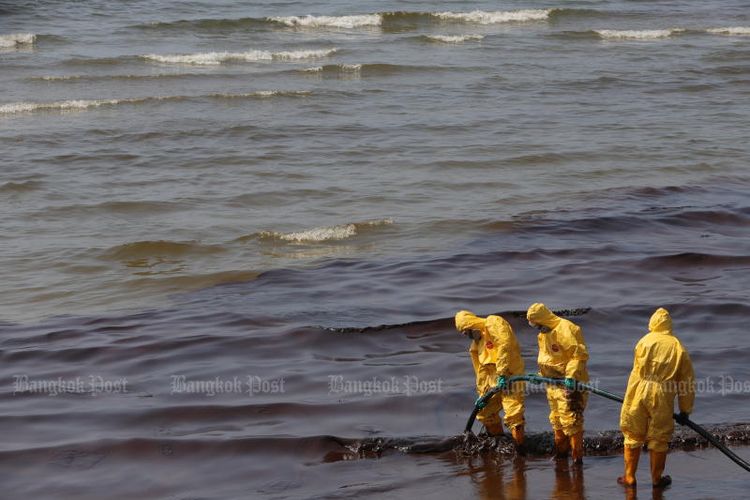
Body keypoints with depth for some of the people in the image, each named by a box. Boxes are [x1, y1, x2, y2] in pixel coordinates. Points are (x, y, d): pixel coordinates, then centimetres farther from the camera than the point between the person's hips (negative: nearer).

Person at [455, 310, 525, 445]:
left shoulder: (494, 323, -9)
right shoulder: (476, 344, 19)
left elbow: (505, 346, -22)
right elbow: (481, 370, 21)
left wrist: (502, 373, -26)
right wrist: (482, 393, 16)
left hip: (510, 377, -10)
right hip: (493, 382, 10)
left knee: (513, 416, -16)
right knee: (485, 413, 17)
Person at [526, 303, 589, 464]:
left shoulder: (565, 329, -20)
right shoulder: (544, 333, 12)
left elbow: (580, 355, -23)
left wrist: (571, 375, -29)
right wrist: (541, 375, 16)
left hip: (569, 384, -10)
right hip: (553, 383, 10)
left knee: (570, 420, -10)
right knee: (556, 420, 17)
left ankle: (577, 457, -6)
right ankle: (561, 454, 28)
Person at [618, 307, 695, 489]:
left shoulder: (645, 341, 6)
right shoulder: (678, 348, 8)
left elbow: (638, 370, 12)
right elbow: (687, 382, 8)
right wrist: (685, 411, 15)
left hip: (639, 392, 0)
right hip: (663, 396, 0)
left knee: (633, 436, 11)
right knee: (659, 439, 11)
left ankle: (629, 477, 16)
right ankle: (656, 478, 19)